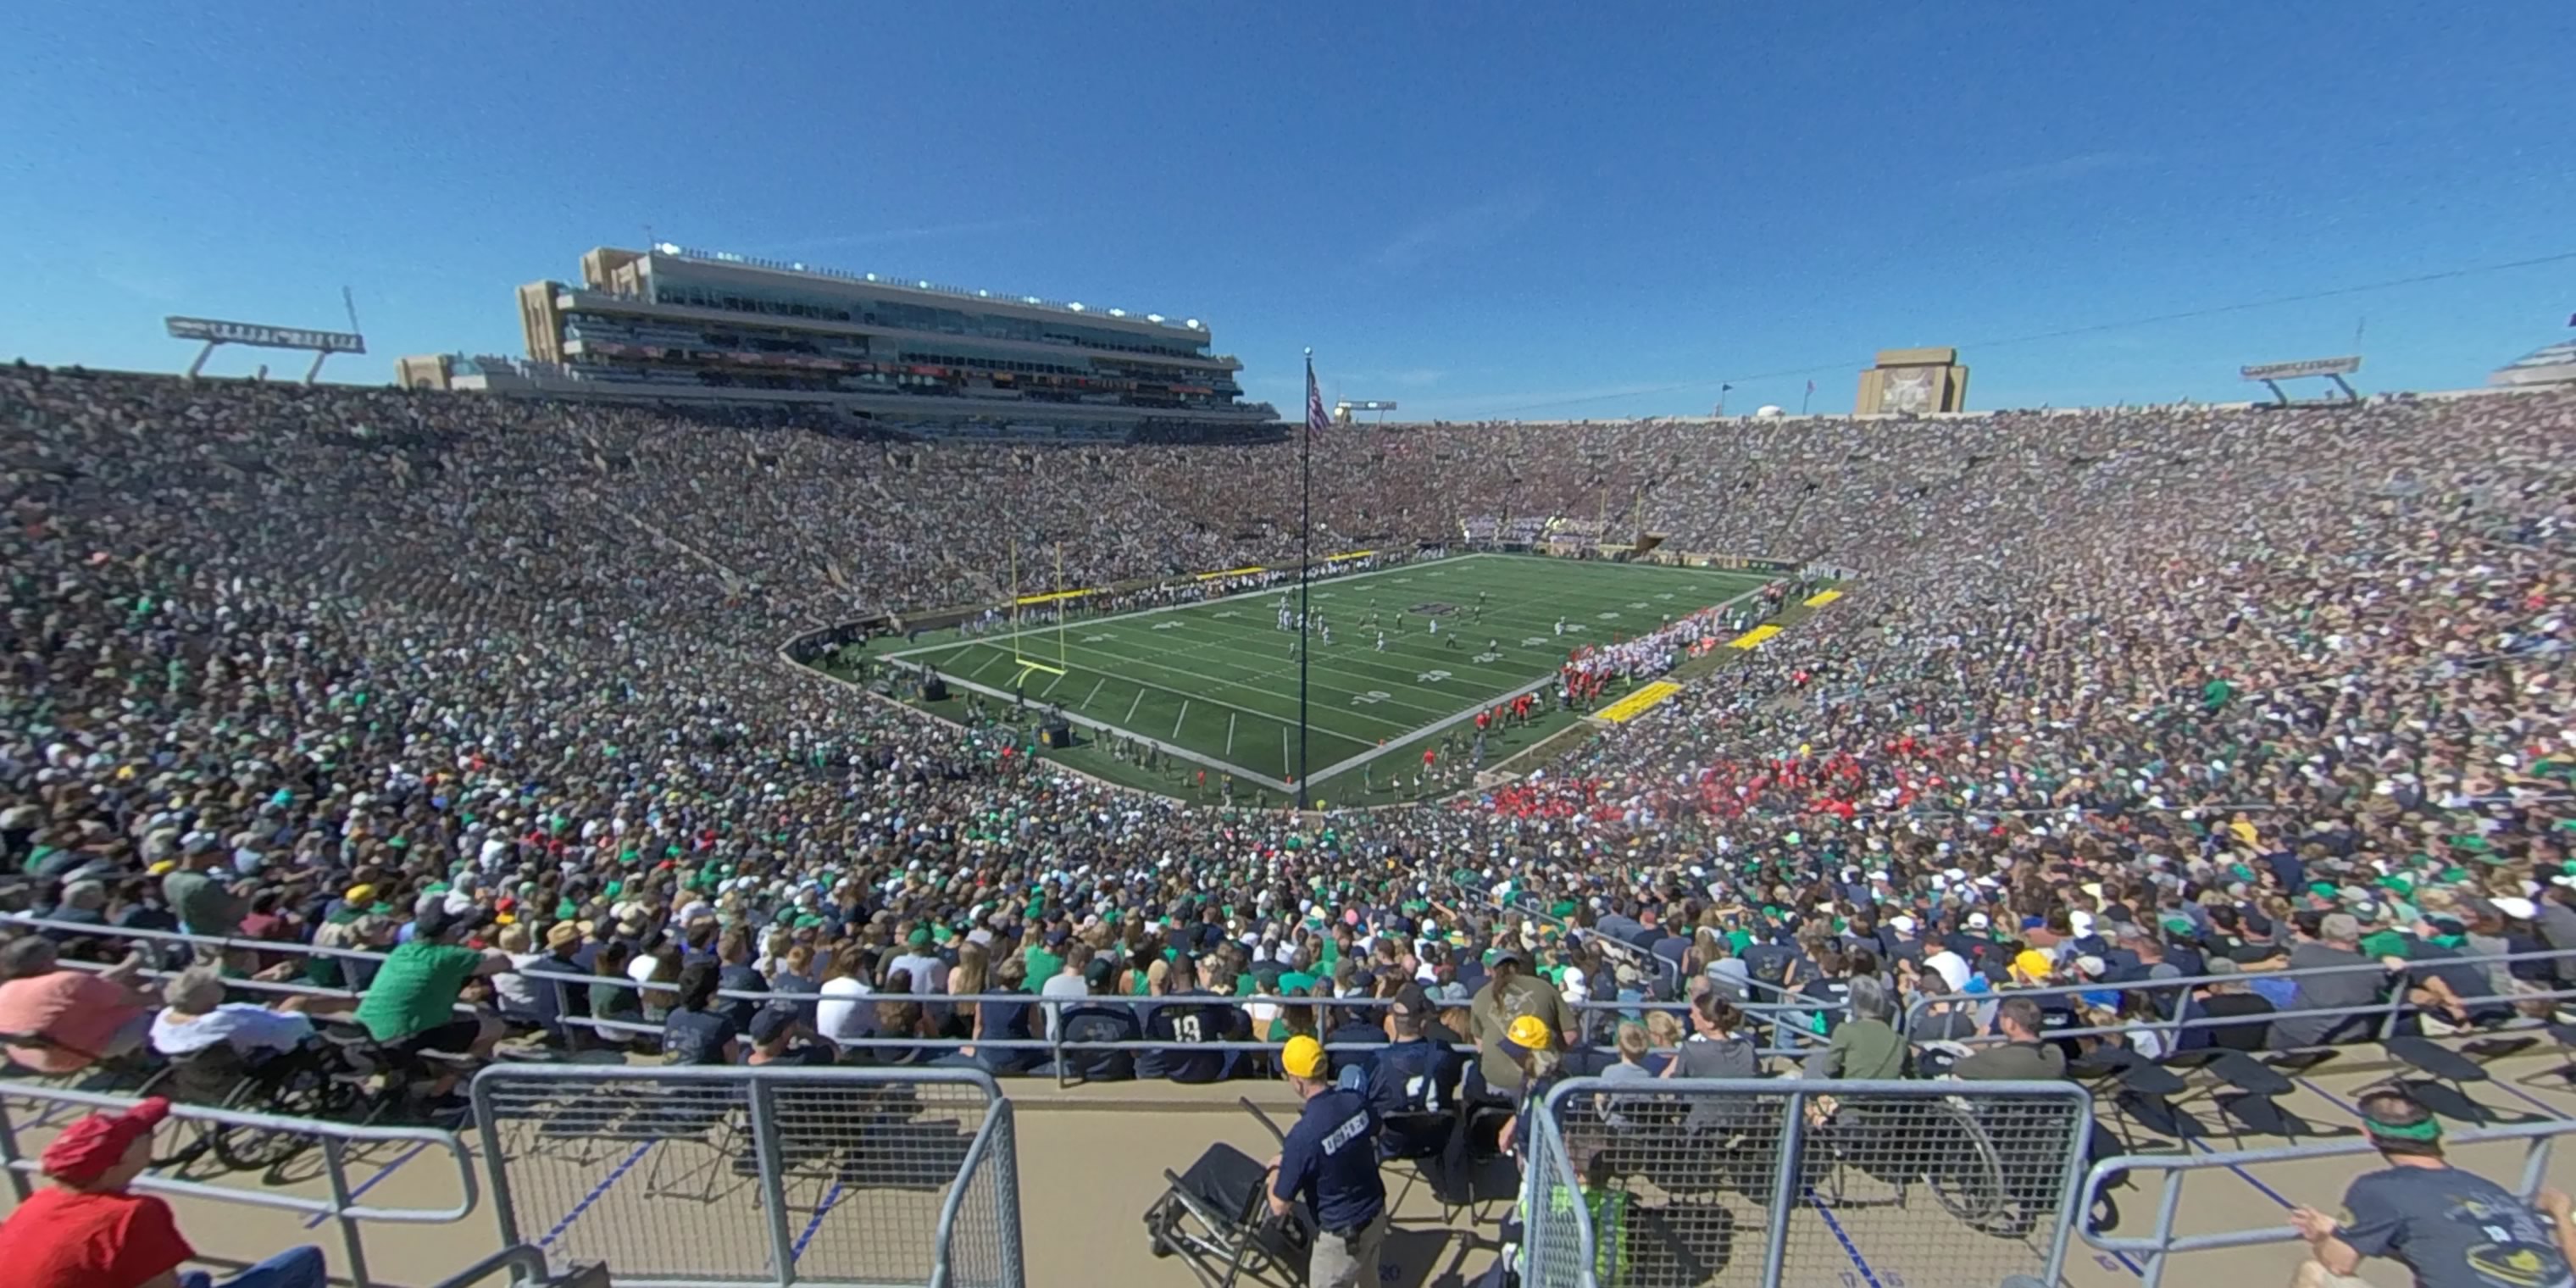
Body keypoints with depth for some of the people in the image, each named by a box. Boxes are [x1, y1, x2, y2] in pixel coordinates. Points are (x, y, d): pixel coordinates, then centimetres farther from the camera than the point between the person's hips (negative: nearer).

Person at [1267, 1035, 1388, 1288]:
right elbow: (1376, 1133, 11)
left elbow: (1279, 1207, -21)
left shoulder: (1303, 1136, -32)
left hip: (1343, 1232, -6)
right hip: (1377, 1213, 6)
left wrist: (1276, 1168, -3)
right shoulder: (1357, 1101, -14)